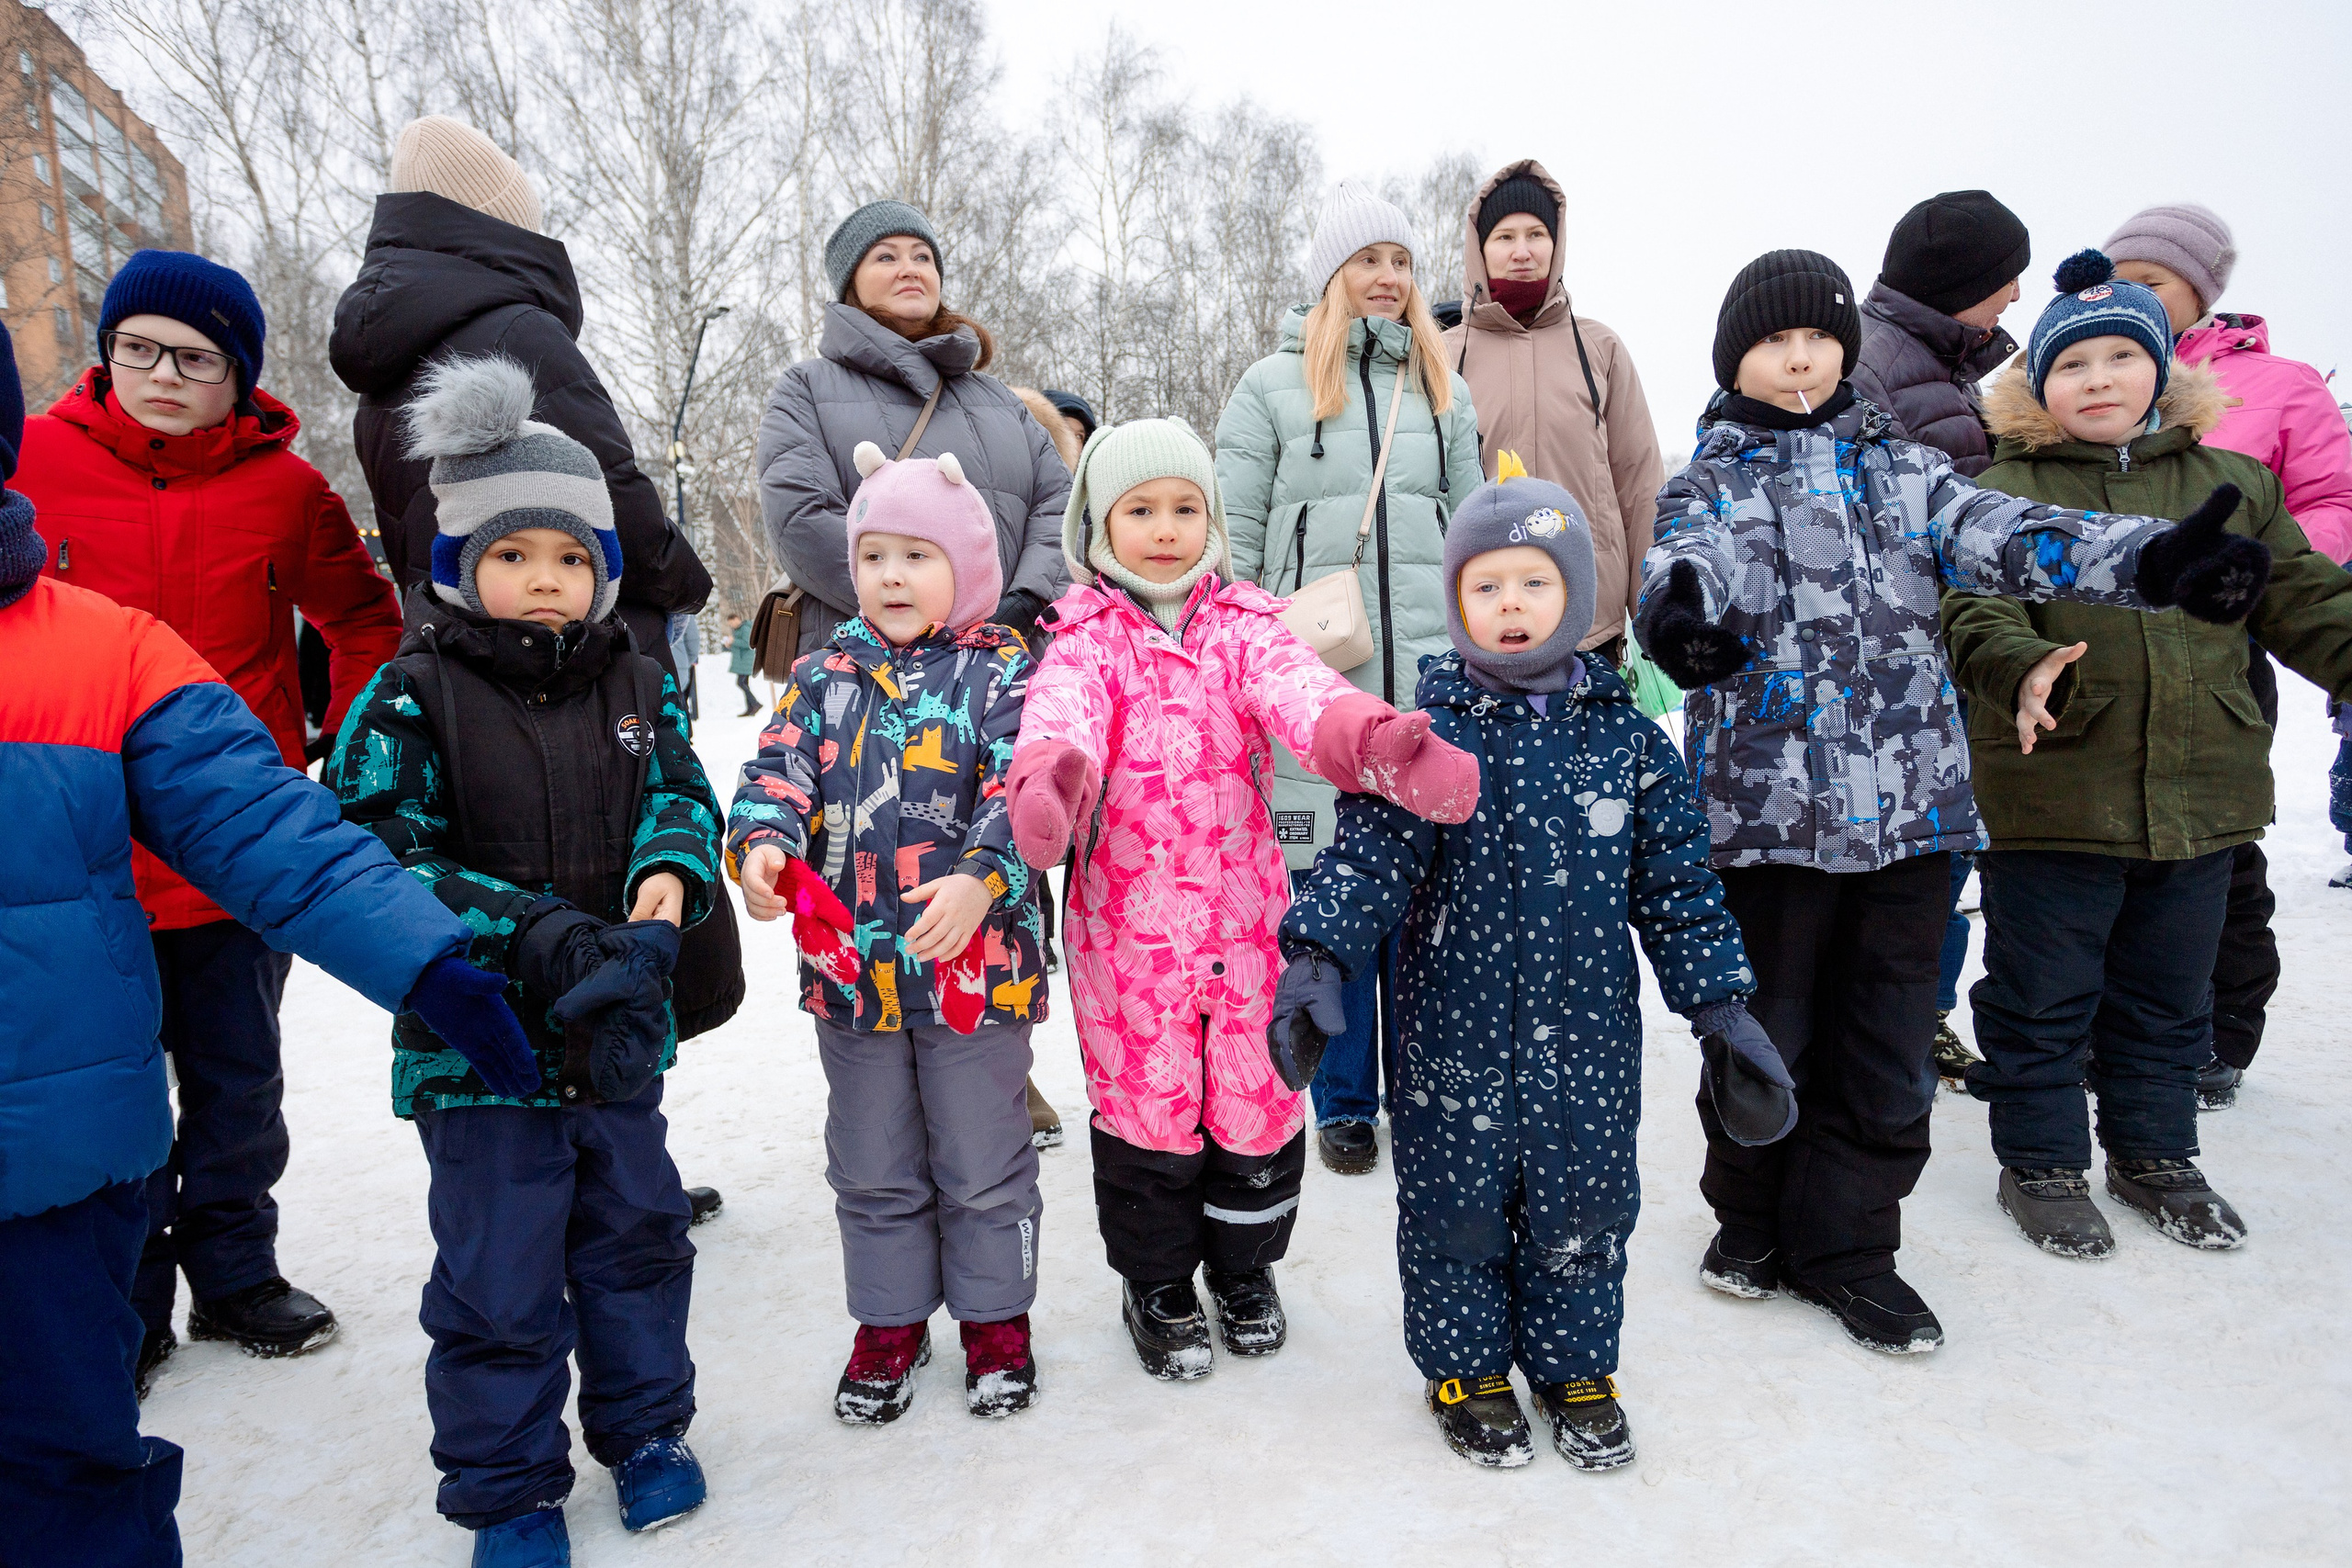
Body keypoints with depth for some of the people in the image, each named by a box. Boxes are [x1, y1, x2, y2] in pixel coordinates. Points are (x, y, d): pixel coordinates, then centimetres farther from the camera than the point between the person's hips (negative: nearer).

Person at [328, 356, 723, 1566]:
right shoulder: (414, 696, -11)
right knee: (498, 1273, 8)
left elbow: (680, 794, 4)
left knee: (637, 1233, 17)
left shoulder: (637, 686, 2)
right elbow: (375, 854, -15)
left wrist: (669, 874, -19)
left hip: (618, 1026, 4)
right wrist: (529, 932, -25)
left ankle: (644, 1426, 39)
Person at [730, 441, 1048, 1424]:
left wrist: (979, 881, -32)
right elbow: (778, 767, -2)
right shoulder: (827, 671, 6)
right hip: (849, 964, 4)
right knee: (871, 1164, 18)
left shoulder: (1002, 671, -6)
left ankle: (995, 1315, 34)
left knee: (983, 1164, 12)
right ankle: (891, 1318, 38)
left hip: (975, 963, -3)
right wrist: (764, 844, -23)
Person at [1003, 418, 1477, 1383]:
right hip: (1129, 926, -1)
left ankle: (1244, 1266, 38)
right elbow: (1063, 708, -23)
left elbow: (1299, 689, -18)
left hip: (1246, 915, 2)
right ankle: (1157, 1284, 32)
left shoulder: (1242, 625, 3)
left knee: (1259, 1100, 11)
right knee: (1146, 1105, 8)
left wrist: (1373, 742, -41)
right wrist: (1046, 780, -48)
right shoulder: (1089, 636, -1)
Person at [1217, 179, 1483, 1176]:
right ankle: (1344, 1105, 16)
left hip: (1432, 678, 3)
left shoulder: (1443, 387, 17)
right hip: (1312, 682, -2)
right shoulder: (1271, 387, 6)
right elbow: (1235, 543, 4)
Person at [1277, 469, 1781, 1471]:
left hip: (1588, 1031, 2)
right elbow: (1369, 854, -14)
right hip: (1457, 1026, -2)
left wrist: (1723, 1010, 0)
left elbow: (1676, 883, 3)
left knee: (1582, 1202, 15)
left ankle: (1574, 1367, 38)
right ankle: (1465, 1365, 34)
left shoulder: (1626, 738, 0)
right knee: (1457, 1201, 11)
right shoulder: (1423, 735, -6)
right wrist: (1317, 955, -28)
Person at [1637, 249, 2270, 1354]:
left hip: (1909, 803, 3)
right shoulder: (1709, 483, 4)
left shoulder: (1901, 469, 12)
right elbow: (1695, 553, -18)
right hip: (1768, 803, -3)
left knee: (1888, 1042, 9)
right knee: (1769, 1029, 8)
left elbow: (1996, 534, -5)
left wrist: (2151, 558, -24)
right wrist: (1676, 606, -43)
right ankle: (1751, 1217, 30)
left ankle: (1844, 1244, 25)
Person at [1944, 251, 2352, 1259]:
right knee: (2044, 996, 7)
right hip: (2051, 798, -4)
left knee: (2168, 997, 18)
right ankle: (2040, 1162, 24)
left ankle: (2153, 1153, 36)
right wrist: (2023, 670, -35)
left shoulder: (2231, 486, 10)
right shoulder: (2005, 492, -3)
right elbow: (1974, 607, -15)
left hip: (2200, 796, 4)